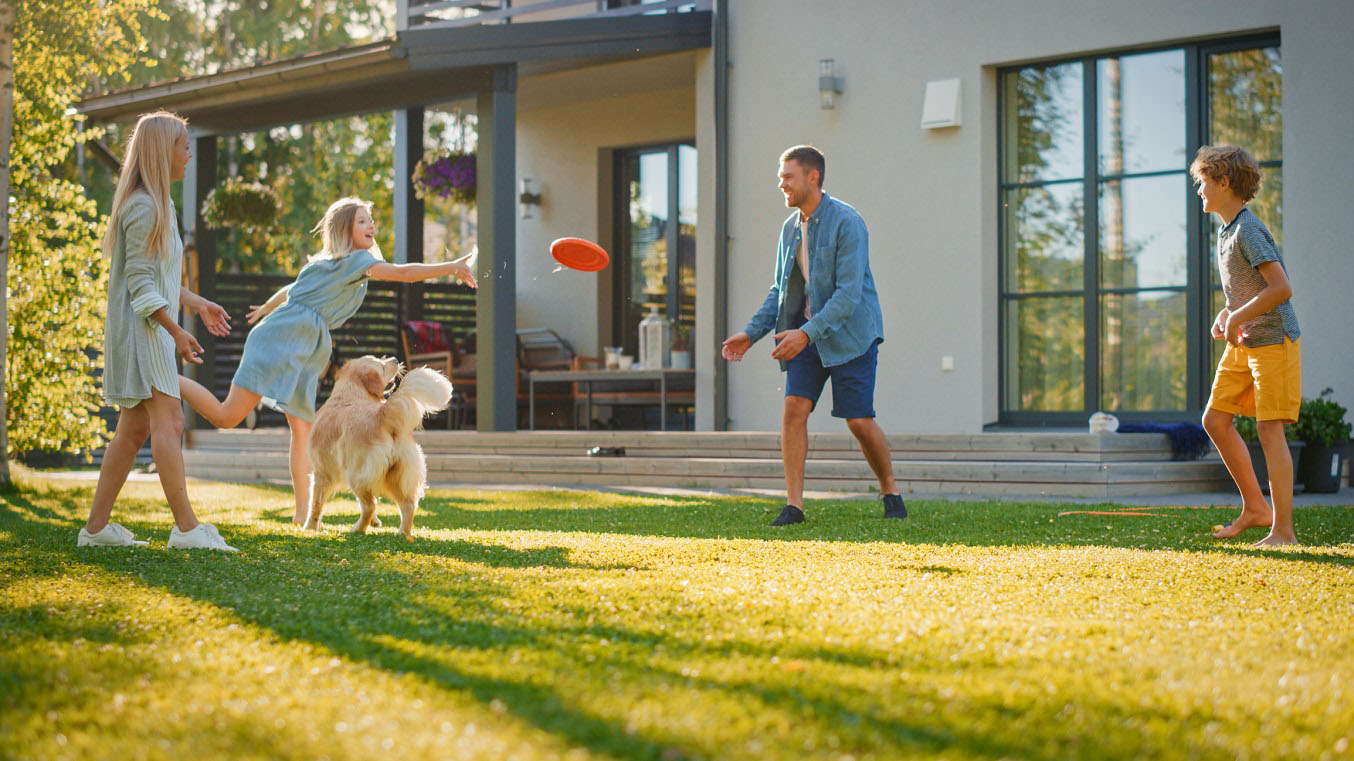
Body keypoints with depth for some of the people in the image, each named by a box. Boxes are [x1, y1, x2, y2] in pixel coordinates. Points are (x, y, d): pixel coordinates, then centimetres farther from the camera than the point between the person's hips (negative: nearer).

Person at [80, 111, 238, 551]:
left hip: (151, 328, 10)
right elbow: (140, 282, -18)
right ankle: (187, 527, -17)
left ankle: (96, 526, 12)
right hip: (141, 327, -10)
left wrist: (197, 304, 25)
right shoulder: (144, 207, -14)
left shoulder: (159, 204, 17)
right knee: (169, 421, -14)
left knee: (134, 429, 9)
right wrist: (175, 330, -22)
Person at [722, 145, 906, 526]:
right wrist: (751, 333, 5)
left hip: (849, 333, -6)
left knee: (859, 420, -5)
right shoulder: (791, 227, 8)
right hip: (805, 332, 6)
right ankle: (794, 504, -7)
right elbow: (780, 290, 16)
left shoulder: (847, 223, -15)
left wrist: (806, 333, -28)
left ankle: (891, 492, 17)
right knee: (794, 408, -9)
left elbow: (849, 292, -22)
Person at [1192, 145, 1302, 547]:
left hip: (1274, 339, -10)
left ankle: (1283, 531, -7)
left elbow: (1280, 288, -26)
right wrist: (1224, 315, 6)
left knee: (1269, 427, -11)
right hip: (1243, 343, 10)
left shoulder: (1248, 230, -18)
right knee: (1215, 419, 7)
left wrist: (1237, 318, -18)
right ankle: (1255, 507, 16)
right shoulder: (1226, 230, 11)